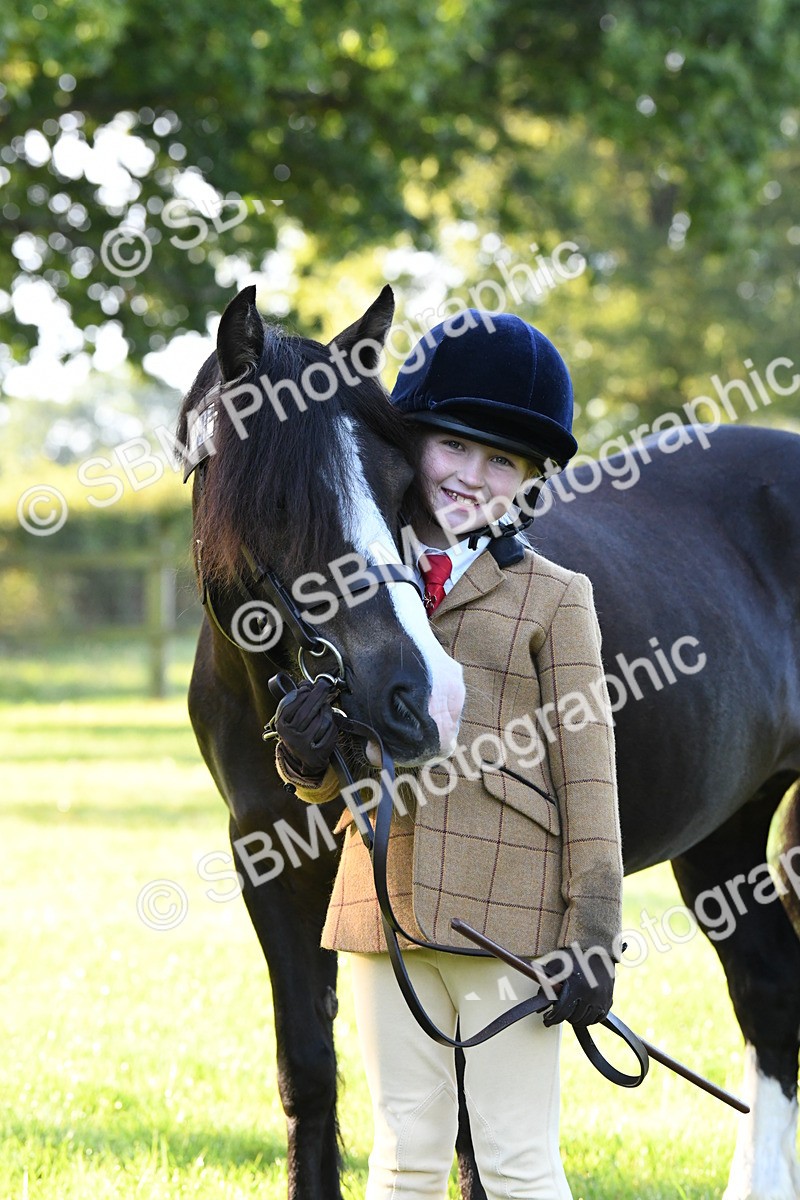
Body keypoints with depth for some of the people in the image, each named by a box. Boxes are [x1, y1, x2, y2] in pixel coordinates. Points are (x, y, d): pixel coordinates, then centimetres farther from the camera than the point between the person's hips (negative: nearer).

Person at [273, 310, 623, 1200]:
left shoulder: (553, 598, 0)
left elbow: (587, 777, -4)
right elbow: (327, 782, 16)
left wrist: (593, 937, -10)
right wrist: (304, 753, -9)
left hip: (509, 913, -4)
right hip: (384, 904, 4)